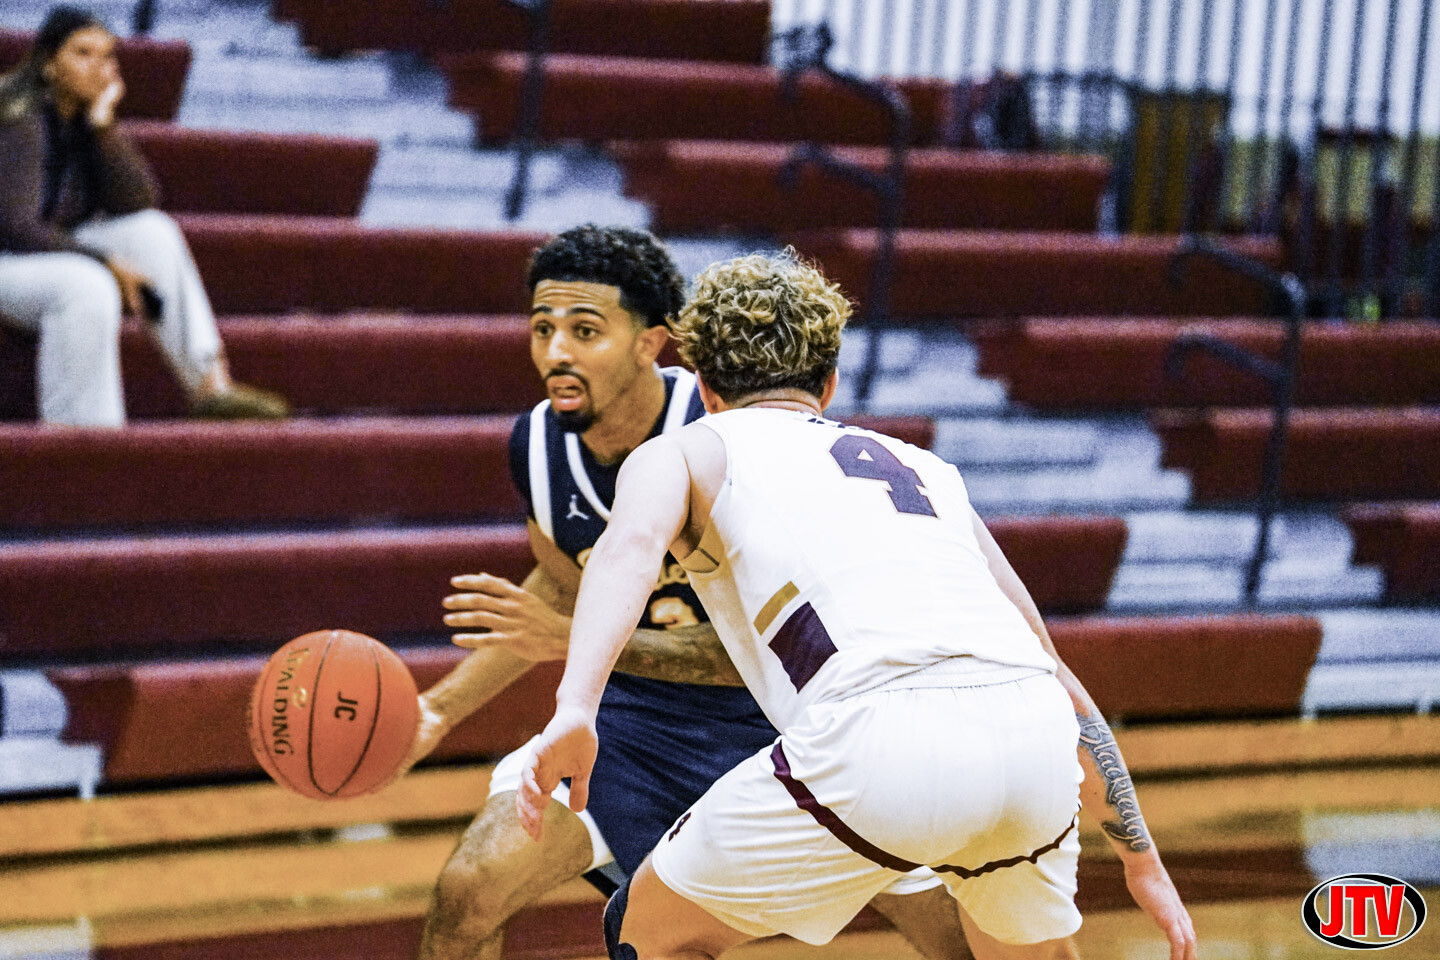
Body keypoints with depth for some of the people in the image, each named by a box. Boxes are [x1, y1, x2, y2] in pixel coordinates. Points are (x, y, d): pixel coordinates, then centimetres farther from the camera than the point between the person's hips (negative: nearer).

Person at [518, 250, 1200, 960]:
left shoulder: (683, 451, 24)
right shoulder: (922, 467, 36)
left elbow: (632, 542, -2)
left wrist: (574, 708, -16)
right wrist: (1142, 860, 43)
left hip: (882, 738, -5)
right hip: (1033, 738, 5)